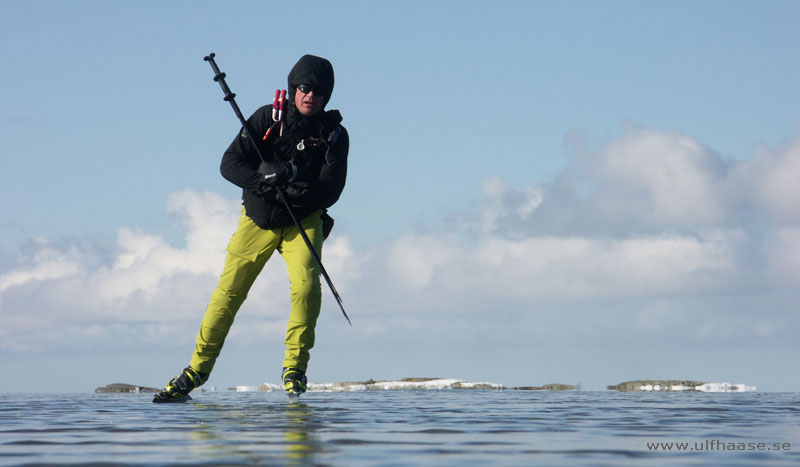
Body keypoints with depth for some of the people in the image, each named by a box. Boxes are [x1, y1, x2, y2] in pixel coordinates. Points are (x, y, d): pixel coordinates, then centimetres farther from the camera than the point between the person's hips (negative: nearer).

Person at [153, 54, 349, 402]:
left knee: (306, 285, -24)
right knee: (228, 292, -4)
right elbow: (230, 164, -10)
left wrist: (300, 191, -32)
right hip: (258, 217, 1)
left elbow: (331, 191, -14)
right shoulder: (267, 119, -6)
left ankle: (295, 367, -9)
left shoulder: (334, 135, -7)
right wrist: (265, 180, -27)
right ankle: (198, 367, 12)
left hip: (304, 220, -1)